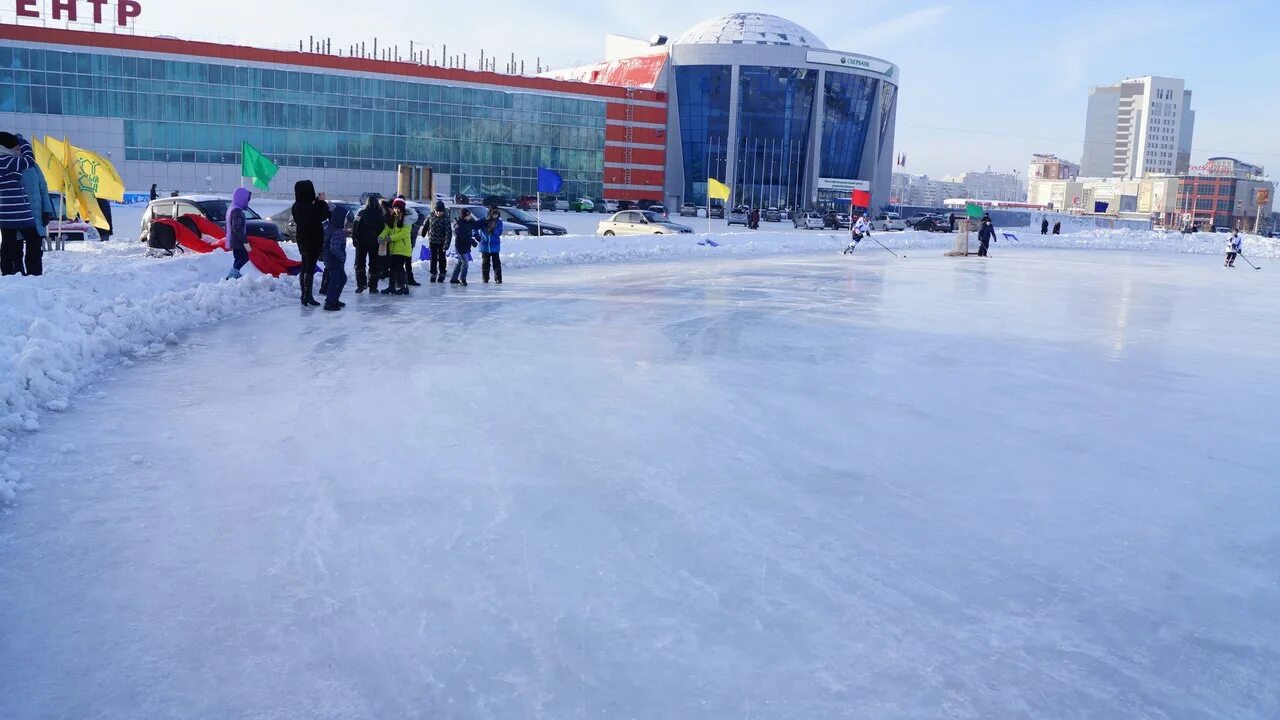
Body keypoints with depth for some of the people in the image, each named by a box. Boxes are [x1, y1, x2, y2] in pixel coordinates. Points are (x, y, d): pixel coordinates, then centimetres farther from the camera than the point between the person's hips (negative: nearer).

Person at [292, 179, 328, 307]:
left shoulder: (297, 206, 5)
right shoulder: (308, 207, -22)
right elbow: (323, 215, -19)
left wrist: (318, 202, 5)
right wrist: (322, 202, -7)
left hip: (303, 241, 9)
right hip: (313, 241, -9)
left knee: (305, 268, 15)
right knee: (310, 269, -4)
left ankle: (304, 296, 21)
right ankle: (308, 297, -2)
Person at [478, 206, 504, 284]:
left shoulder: (499, 222, 0)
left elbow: (499, 233, -8)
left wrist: (493, 229, -25)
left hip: (495, 246, 0)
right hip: (485, 245, 0)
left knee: (496, 262, -5)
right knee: (485, 262, 9)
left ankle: (498, 279, 0)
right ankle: (485, 278, 20)